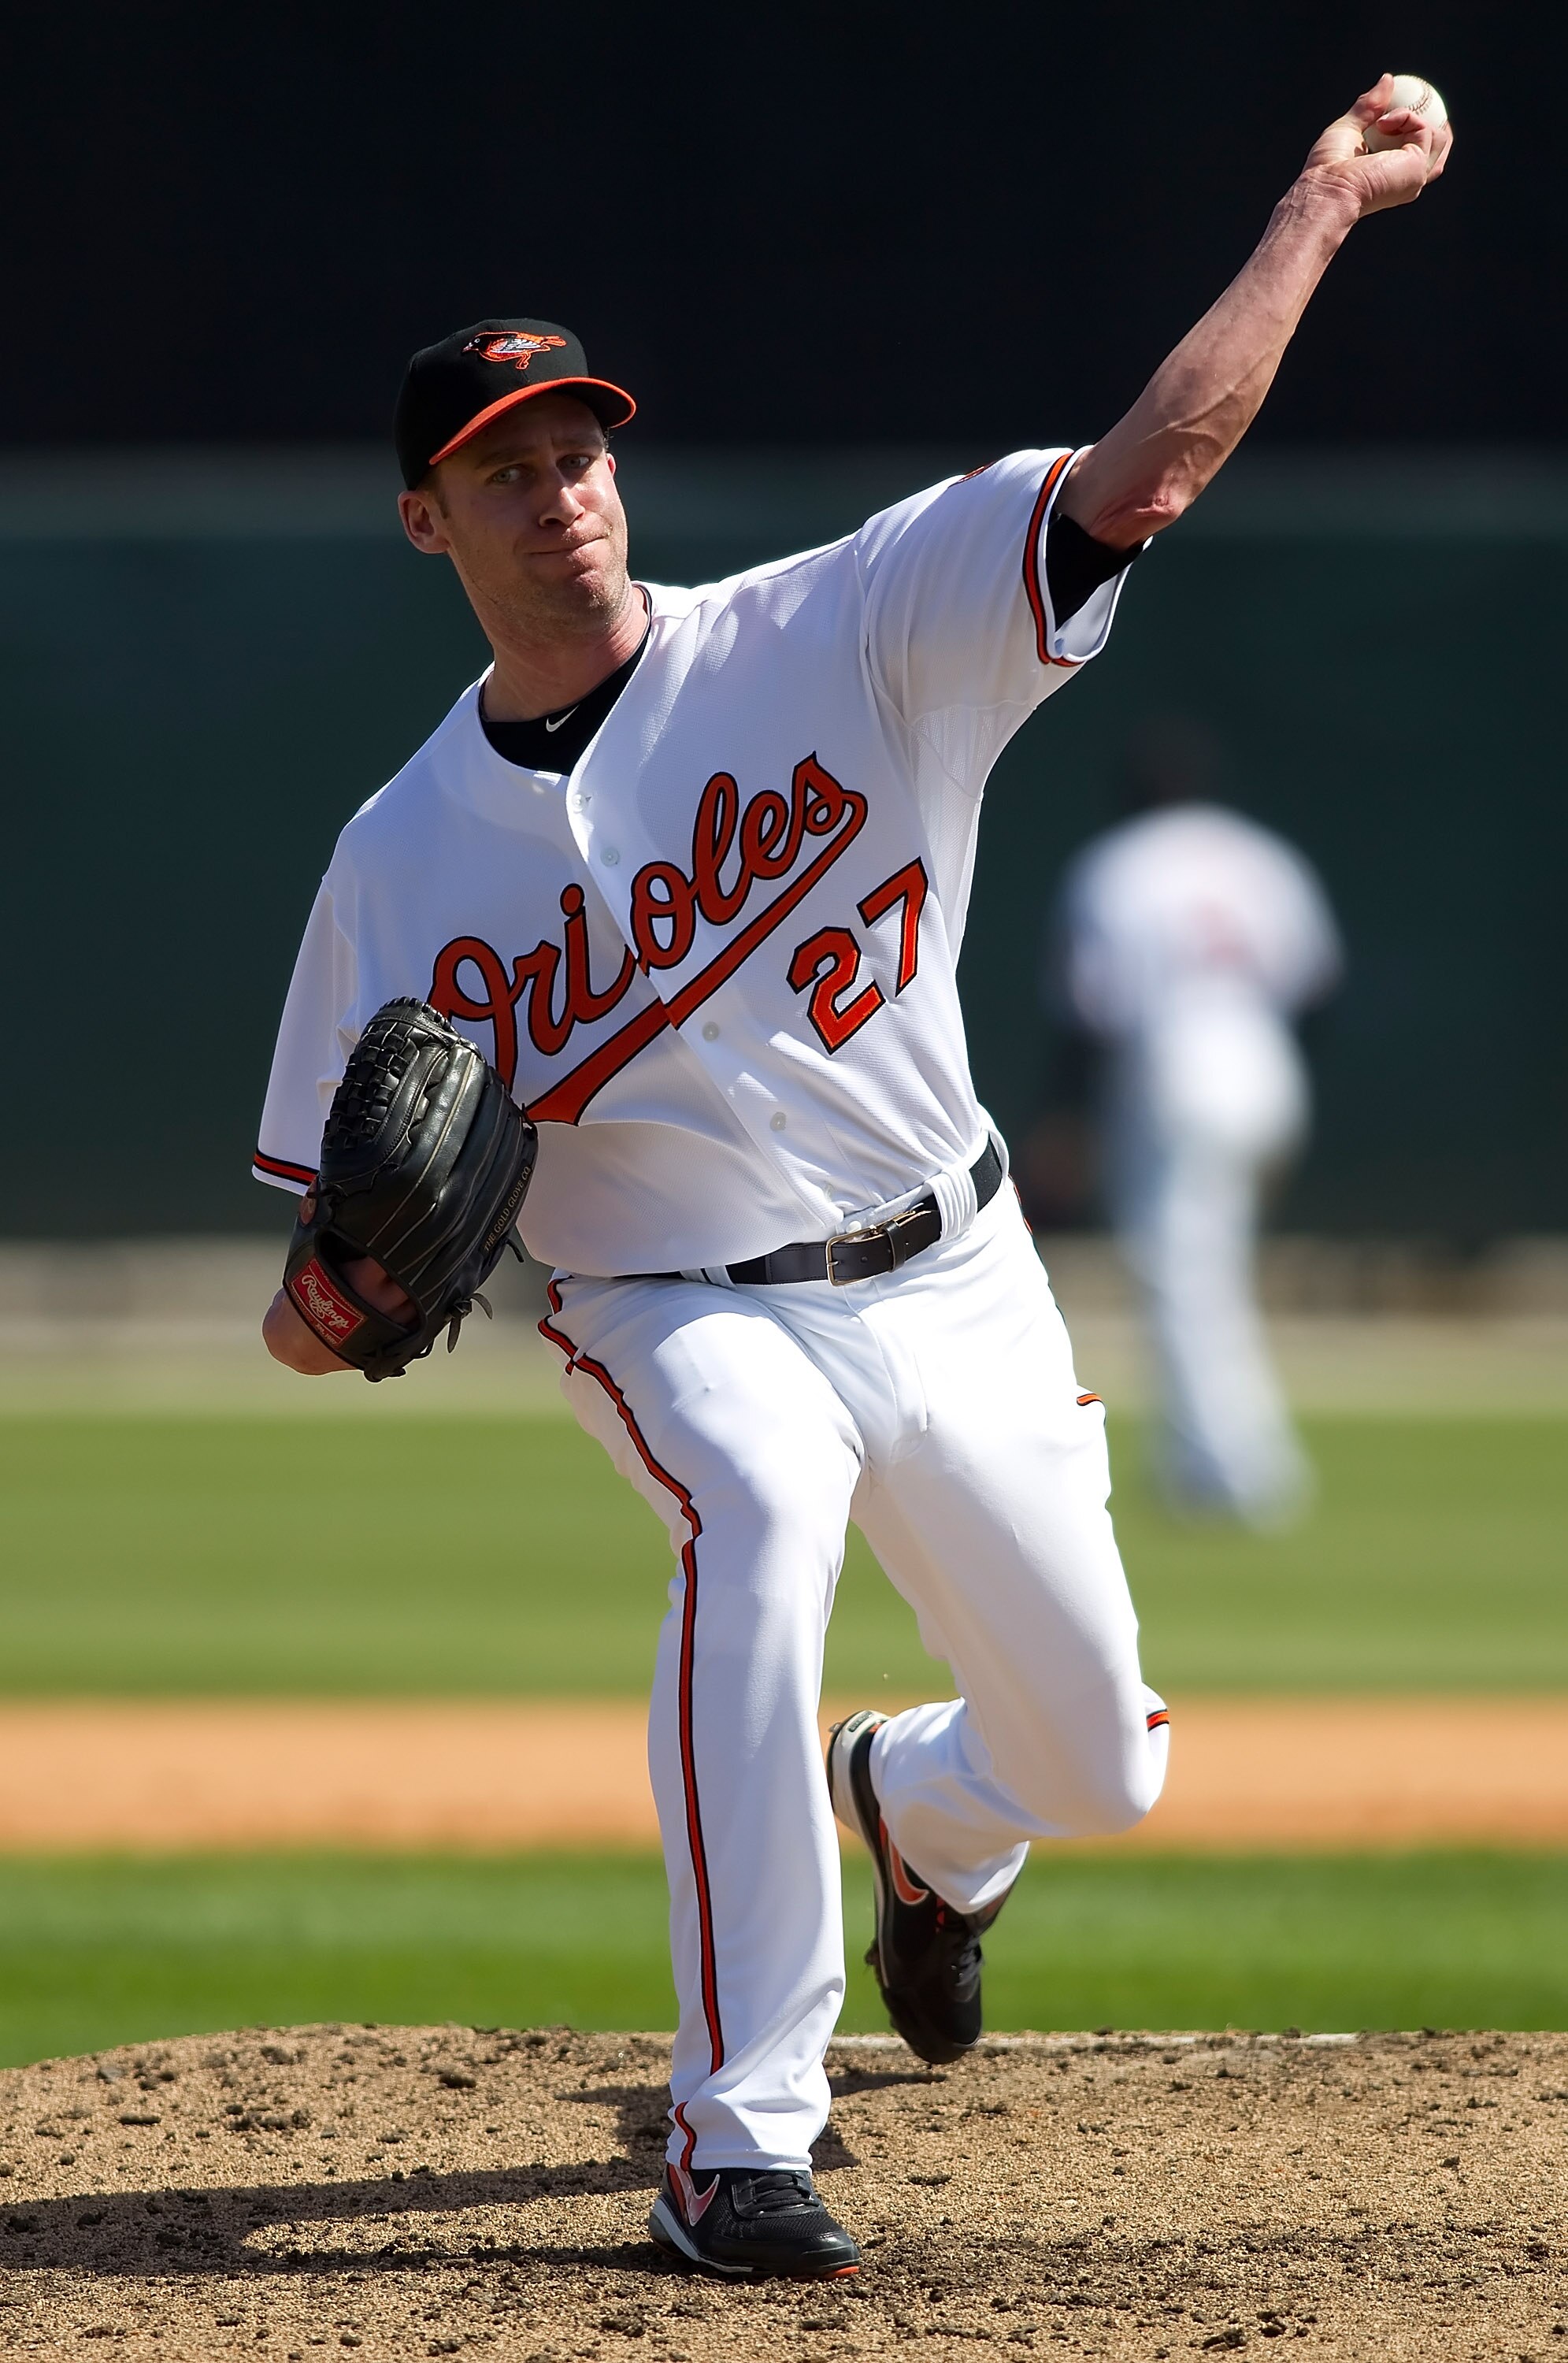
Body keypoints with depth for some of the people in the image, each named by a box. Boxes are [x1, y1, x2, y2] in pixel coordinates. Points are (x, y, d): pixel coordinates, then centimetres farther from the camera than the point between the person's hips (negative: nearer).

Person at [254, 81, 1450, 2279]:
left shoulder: (835, 640, -8)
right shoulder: (405, 857, -4)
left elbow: (1147, 468, -16)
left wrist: (1319, 206, -23)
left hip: (952, 1280, 2)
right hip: (688, 1311, -2)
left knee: (1097, 1768, 6)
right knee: (759, 1516, -37)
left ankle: (916, 1806, 49)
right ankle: (739, 2143, -35)